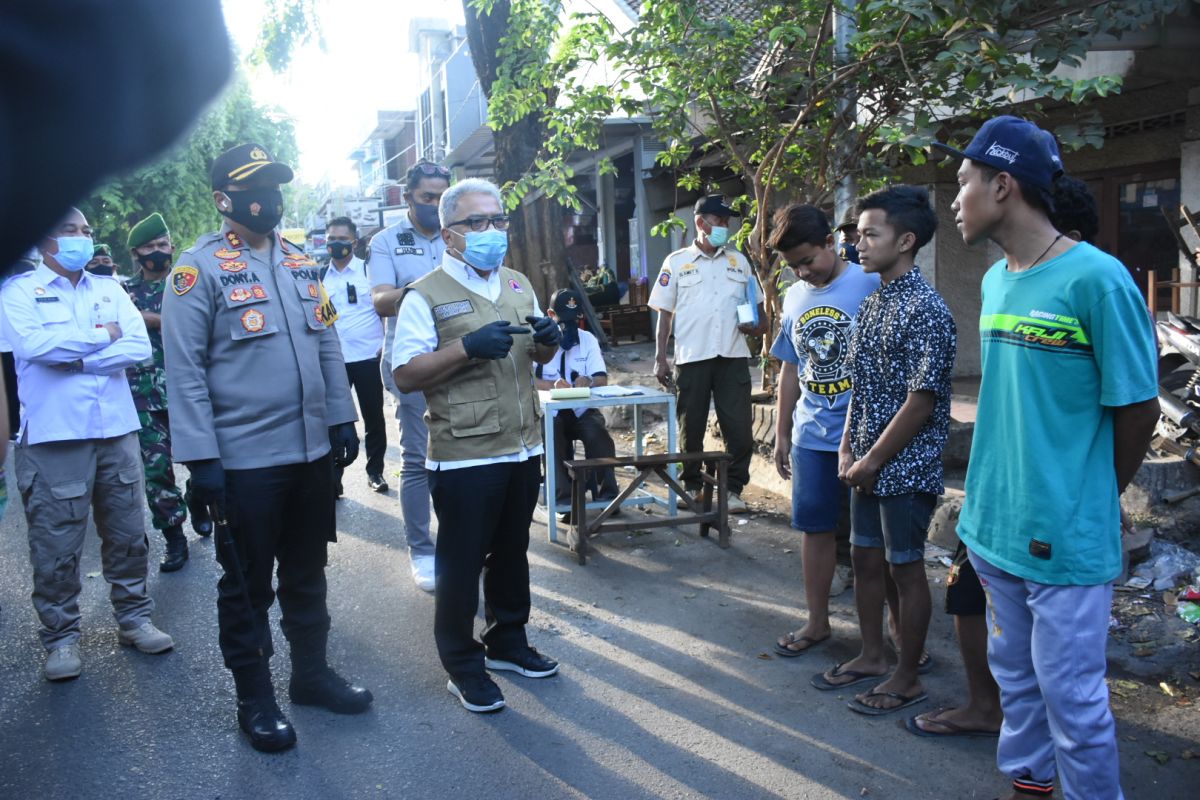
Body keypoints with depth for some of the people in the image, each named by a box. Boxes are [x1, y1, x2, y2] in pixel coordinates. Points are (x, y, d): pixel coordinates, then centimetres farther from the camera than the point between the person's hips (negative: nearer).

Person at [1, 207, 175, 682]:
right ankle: (61, 637, 17)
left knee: (127, 534, 11)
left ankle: (134, 618, 25)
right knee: (57, 546, 3)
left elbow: (139, 347, -1)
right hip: (53, 437, -4)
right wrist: (103, 336, -8)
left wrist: (80, 361, -12)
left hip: (116, 430, 4)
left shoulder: (109, 288, 12)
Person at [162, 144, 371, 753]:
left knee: (306, 572, 17)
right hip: (242, 461, -5)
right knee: (247, 583, 9)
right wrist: (200, 458, -15)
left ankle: (311, 673, 34)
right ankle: (254, 698, 24)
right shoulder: (199, 268, -8)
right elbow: (184, 370, -11)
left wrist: (341, 418, 11)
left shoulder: (302, 262, 11)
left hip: (312, 452, 6)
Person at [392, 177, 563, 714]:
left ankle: (507, 641, 38)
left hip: (523, 448, 6)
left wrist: (548, 339, -2)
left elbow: (540, 357, 21)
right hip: (464, 455, -6)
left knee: (512, 552, 19)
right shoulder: (426, 296, -8)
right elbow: (405, 376, -15)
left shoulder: (518, 285, 12)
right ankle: (462, 665, 22)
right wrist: (468, 347, -25)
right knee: (461, 563, 5)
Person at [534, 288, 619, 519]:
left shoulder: (588, 339, 6)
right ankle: (564, 499, -29)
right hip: (549, 412, -2)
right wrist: (554, 384, -35)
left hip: (582, 410, 2)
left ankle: (606, 493, -15)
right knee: (552, 439, -32)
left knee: (598, 435, -27)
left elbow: (602, 380, -2)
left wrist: (589, 381, -28)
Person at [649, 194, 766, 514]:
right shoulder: (676, 262, 4)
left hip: (733, 356, 2)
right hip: (692, 357, -2)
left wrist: (759, 322, -4)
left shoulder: (739, 261, 12)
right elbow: (664, 313, 3)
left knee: (739, 427, -1)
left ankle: (733, 488, 12)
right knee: (691, 427, 7)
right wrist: (660, 358, -3)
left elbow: (755, 303, 19)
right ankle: (691, 485, 22)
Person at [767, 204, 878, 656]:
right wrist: (781, 434, 15)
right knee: (816, 528, 13)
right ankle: (817, 622, 28)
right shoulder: (794, 298, 8)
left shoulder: (869, 285, -11)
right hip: (811, 436, 5)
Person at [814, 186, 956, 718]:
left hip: (905, 468, -8)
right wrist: (847, 450, 7)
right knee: (865, 558, 17)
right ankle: (871, 656, 35)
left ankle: (907, 678, 20)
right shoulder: (872, 303, 9)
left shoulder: (926, 310, -18)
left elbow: (921, 402, -20)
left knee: (905, 568, 5)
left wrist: (873, 460, -14)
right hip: (868, 465, 8)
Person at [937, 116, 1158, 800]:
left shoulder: (1097, 279, -15)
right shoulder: (995, 281, 7)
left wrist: (1088, 500, 2)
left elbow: (1138, 410, -10)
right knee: (1016, 676, 20)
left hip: (1066, 537, -7)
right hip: (994, 525, 7)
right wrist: (995, 491, 10)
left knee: (1071, 696, 4)